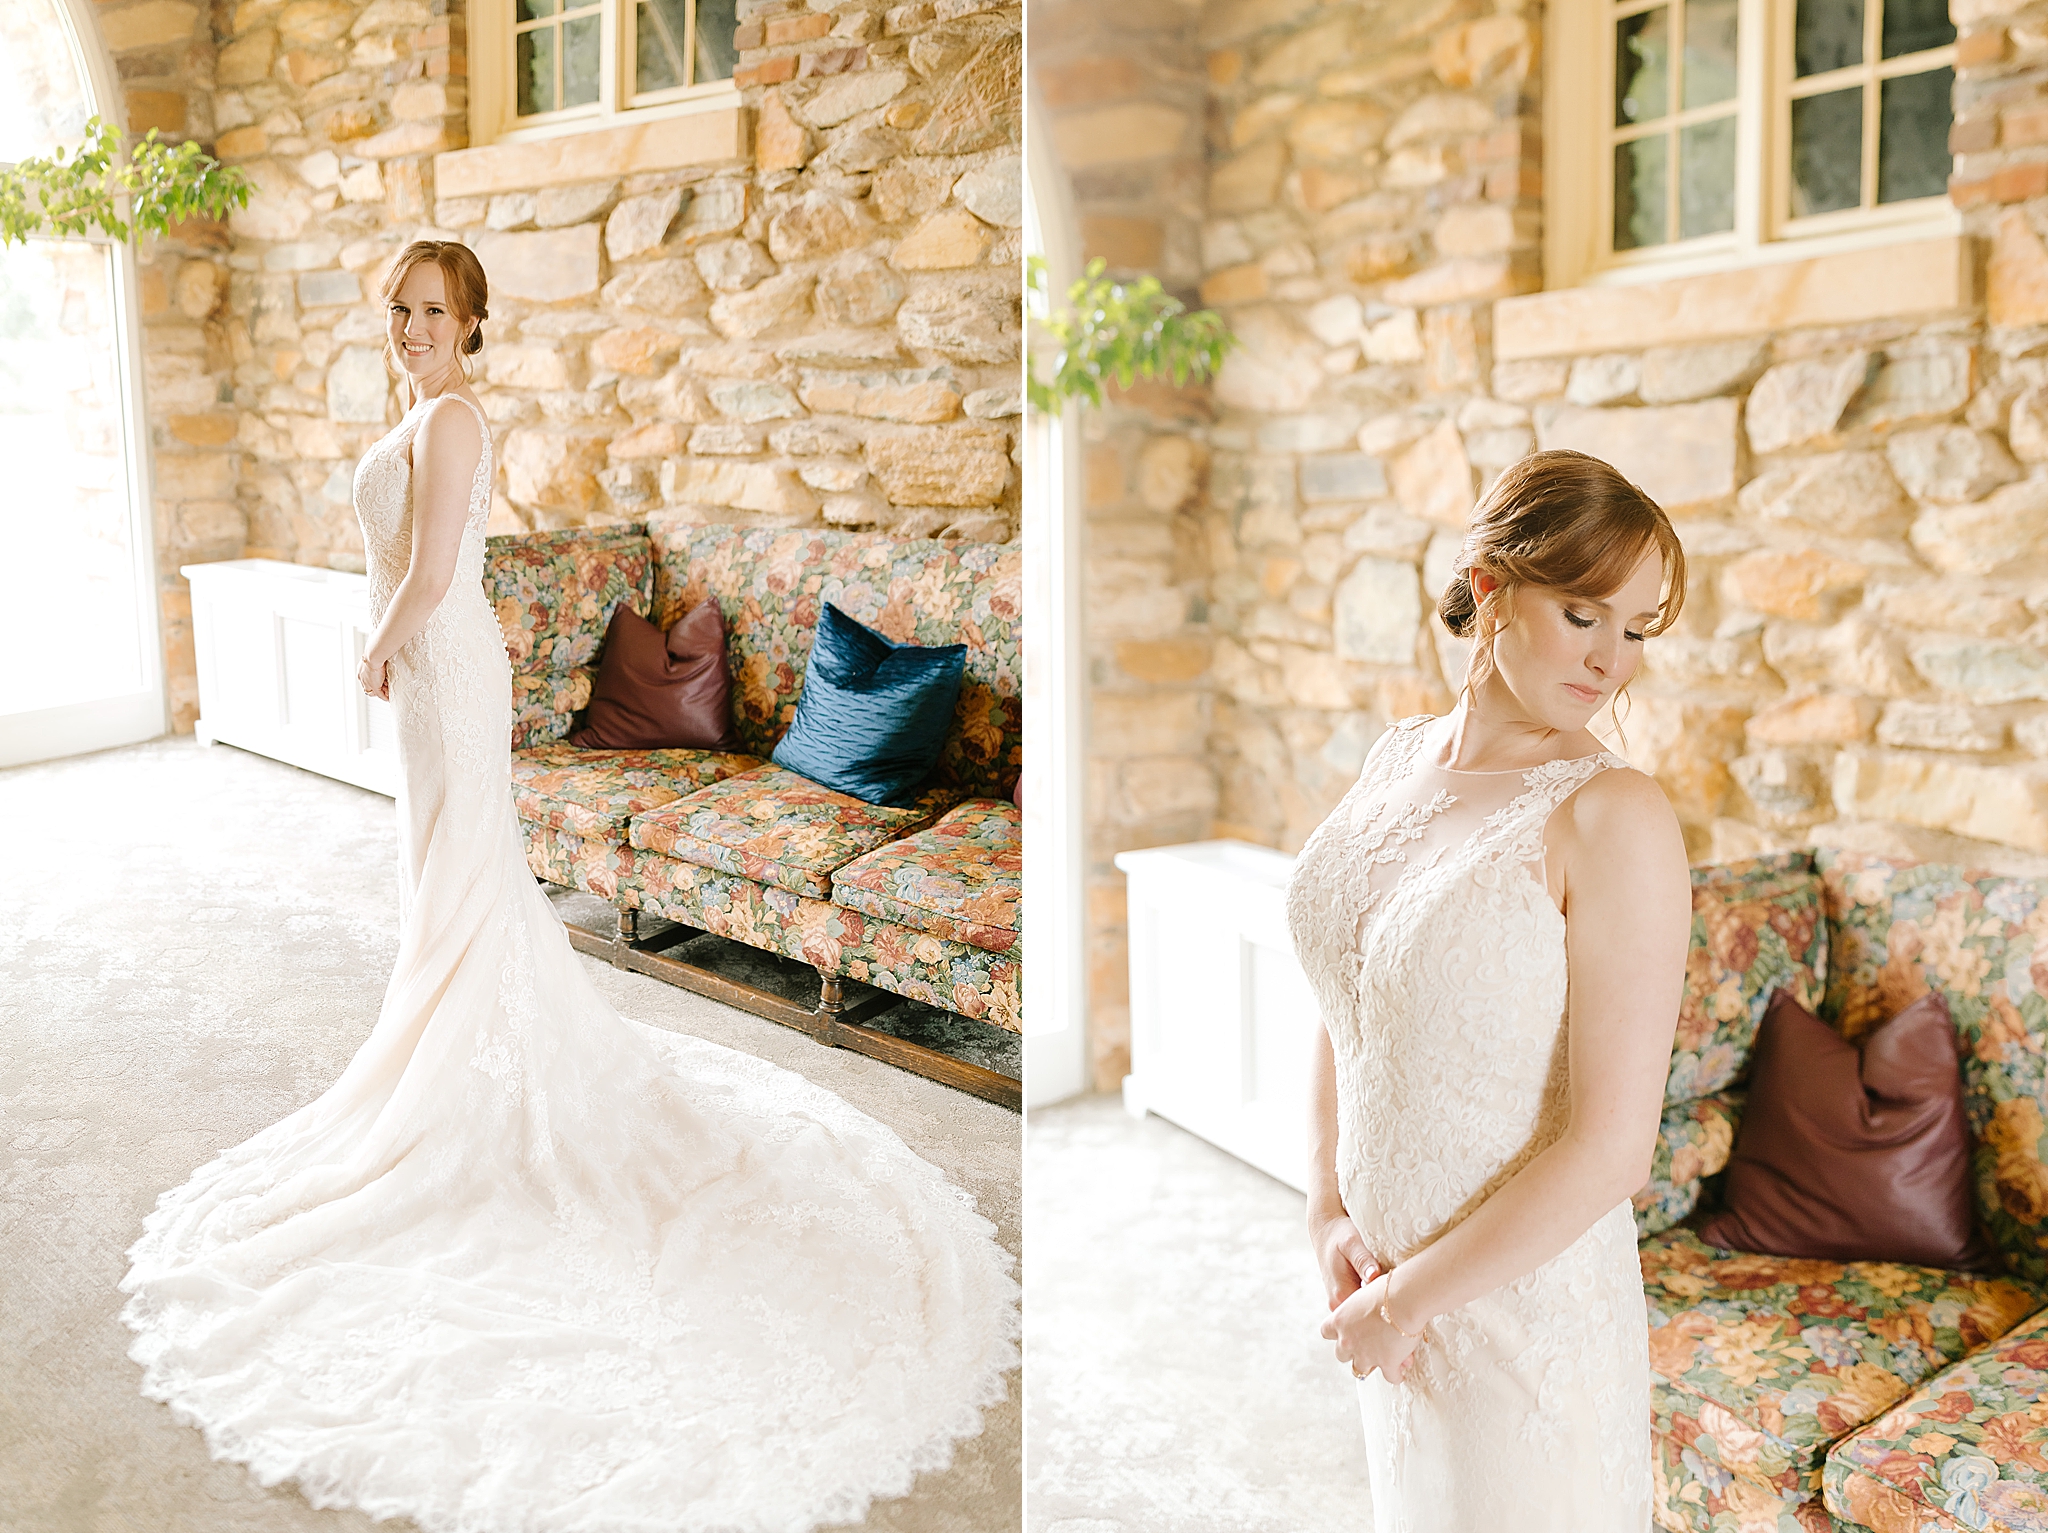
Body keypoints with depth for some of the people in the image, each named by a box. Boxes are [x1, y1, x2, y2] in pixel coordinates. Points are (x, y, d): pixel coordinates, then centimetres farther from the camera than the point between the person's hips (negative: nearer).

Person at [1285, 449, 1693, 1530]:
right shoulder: (1396, 762, -1)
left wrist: (1408, 1297, -14)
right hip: (1386, 1292, 6)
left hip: (1529, 1307, -6)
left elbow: (1613, 1147, -22)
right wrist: (1330, 1219, -2)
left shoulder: (1615, 818, -20)